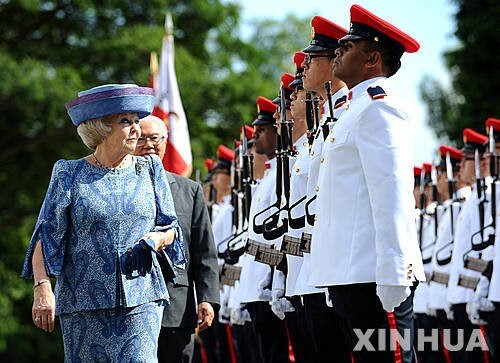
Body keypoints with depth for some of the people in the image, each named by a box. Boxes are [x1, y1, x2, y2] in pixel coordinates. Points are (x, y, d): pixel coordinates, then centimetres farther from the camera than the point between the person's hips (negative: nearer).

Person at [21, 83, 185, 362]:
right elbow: (47, 234, -2)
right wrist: (43, 286, -14)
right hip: (83, 302, -1)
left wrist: (153, 240, -9)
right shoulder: (69, 174, 4)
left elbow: (171, 228, 15)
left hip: (142, 299, 1)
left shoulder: (150, 169, 11)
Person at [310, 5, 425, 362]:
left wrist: (392, 276, -23)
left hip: (372, 277, -10)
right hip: (352, 275, 10)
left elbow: (391, 195, -17)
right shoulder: (358, 108, 23)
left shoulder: (379, 106, -8)